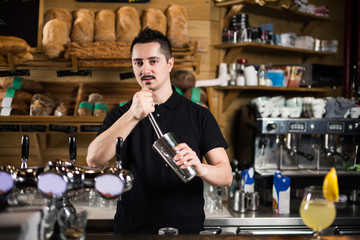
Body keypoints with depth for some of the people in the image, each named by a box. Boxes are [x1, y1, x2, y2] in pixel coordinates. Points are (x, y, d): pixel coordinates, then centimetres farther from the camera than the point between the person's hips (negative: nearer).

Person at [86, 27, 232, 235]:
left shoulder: (199, 115, 2)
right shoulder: (121, 115, 5)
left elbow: (226, 175, -3)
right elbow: (94, 160, -13)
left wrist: (200, 168, -26)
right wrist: (133, 116, -24)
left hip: (186, 227, 0)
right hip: (131, 228, 0)